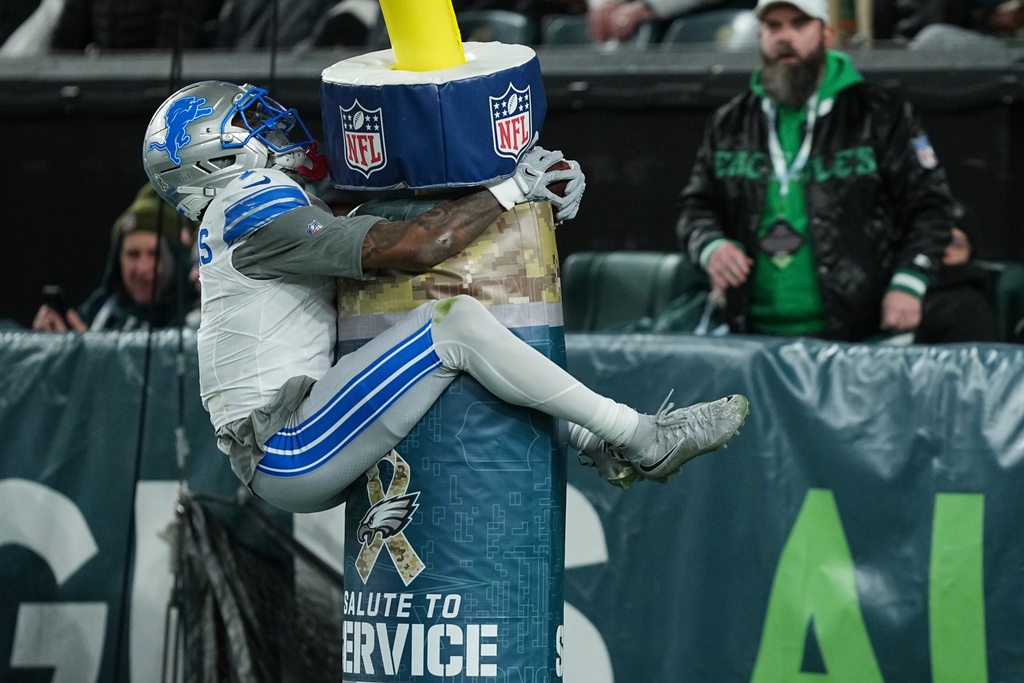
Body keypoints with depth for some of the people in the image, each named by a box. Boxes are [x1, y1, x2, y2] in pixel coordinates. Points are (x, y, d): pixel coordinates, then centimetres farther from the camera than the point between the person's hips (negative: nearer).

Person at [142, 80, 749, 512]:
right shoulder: (259, 209, -9)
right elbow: (410, 247, -19)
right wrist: (510, 191, -7)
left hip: (289, 452, 11)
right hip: (290, 455, -11)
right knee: (453, 321, -21)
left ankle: (596, 443, 10)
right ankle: (646, 443, -16)